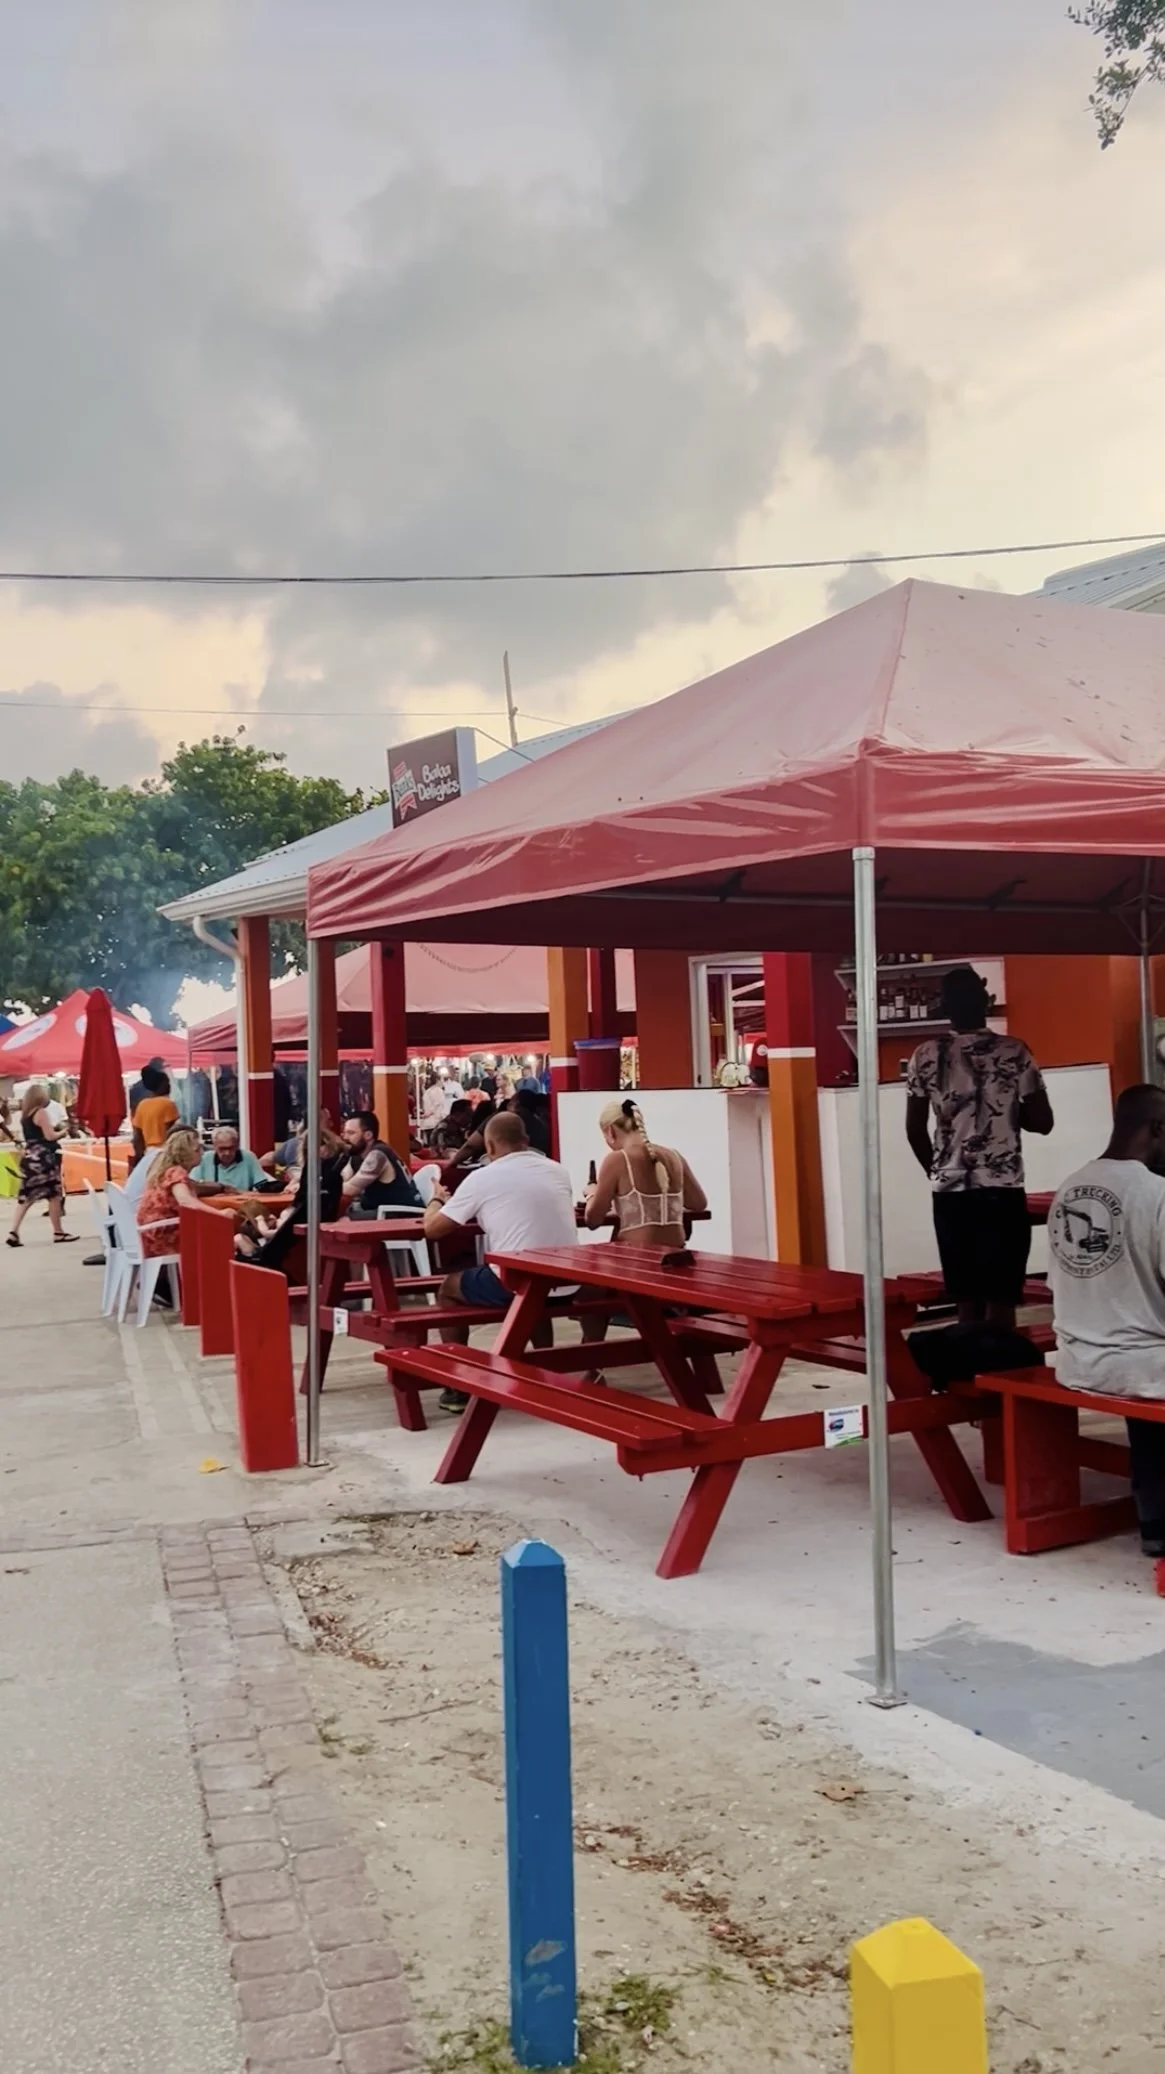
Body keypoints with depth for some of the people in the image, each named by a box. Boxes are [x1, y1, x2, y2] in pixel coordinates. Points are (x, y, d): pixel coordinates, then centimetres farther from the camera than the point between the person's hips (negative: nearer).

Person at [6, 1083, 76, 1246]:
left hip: (29, 1157, 8)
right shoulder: (42, 1113, -12)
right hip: (42, 1158, -8)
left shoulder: (25, 1114, 13)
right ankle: (58, 1233, 7)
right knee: (54, 1195, 2)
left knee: (26, 1196, 8)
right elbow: (50, 1136, -16)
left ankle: (14, 1233, 0)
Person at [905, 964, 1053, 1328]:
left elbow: (914, 1129, 5)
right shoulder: (1014, 1052, -4)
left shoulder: (925, 1056, 2)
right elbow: (1042, 1122, -3)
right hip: (1002, 1191, -3)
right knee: (1000, 1300, 1)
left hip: (950, 1193, 3)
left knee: (966, 1302, 9)